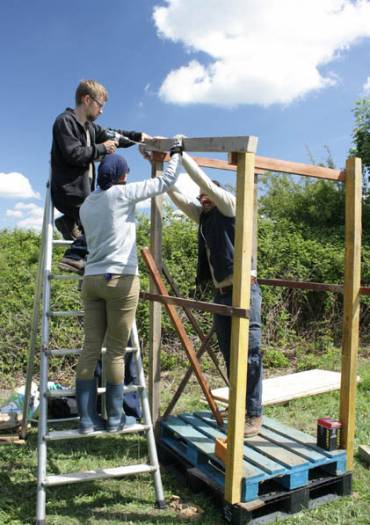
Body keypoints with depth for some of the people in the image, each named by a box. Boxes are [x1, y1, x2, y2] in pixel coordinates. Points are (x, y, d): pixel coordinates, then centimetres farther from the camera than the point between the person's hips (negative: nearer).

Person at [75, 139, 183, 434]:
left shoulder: (86, 205, 14)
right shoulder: (122, 194, -3)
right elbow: (166, 181, -1)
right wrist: (176, 153, 15)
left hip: (91, 280, 6)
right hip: (121, 280, -6)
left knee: (91, 348, 5)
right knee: (116, 351, 2)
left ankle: (87, 418, 10)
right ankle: (114, 418, 13)